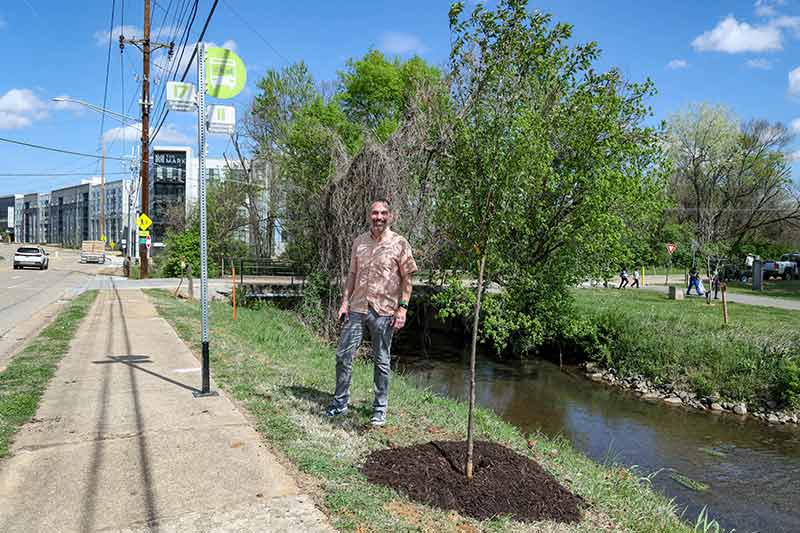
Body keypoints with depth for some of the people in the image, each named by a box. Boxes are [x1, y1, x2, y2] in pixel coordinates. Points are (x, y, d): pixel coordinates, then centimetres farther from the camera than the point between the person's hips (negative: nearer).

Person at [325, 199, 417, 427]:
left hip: (384, 311, -4)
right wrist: (345, 301, 7)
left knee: (381, 361, 7)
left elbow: (406, 278, -3)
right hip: (357, 308, 4)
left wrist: (403, 307, -11)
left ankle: (380, 409, 20)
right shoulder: (359, 242, 9)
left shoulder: (400, 244, -3)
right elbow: (352, 274, 14)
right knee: (343, 355, 5)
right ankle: (340, 403, 21)